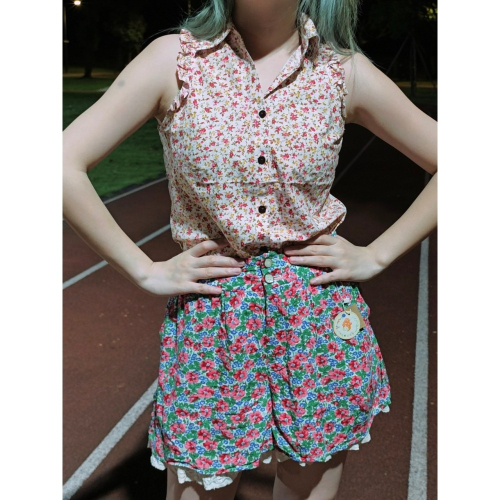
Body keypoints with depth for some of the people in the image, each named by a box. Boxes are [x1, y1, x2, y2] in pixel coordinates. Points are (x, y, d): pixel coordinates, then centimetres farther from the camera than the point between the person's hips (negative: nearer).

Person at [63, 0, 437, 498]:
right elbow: (65, 165, -9)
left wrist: (374, 256, 0)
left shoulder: (345, 70, -2)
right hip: (209, 320, -1)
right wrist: (147, 272, -9)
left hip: (320, 325, 2)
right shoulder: (177, 59, -6)